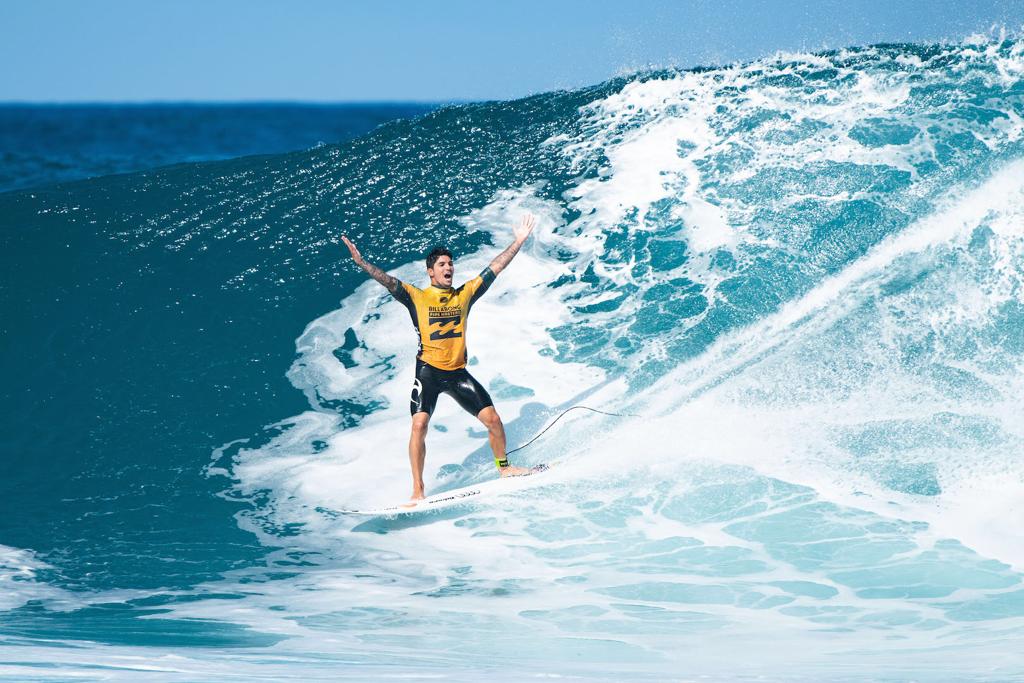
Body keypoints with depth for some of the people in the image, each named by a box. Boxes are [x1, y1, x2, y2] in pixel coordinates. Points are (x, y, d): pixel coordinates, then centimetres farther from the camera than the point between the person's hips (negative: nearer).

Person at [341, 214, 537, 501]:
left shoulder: (465, 294, 9)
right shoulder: (417, 297, 0)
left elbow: (493, 269, 11)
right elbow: (387, 281, -11)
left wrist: (518, 242, 11)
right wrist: (361, 262, -25)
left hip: (458, 373, 3)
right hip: (429, 371, -3)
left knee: (493, 419, -2)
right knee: (419, 425, -18)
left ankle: (503, 466, 25)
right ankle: (418, 492, -13)